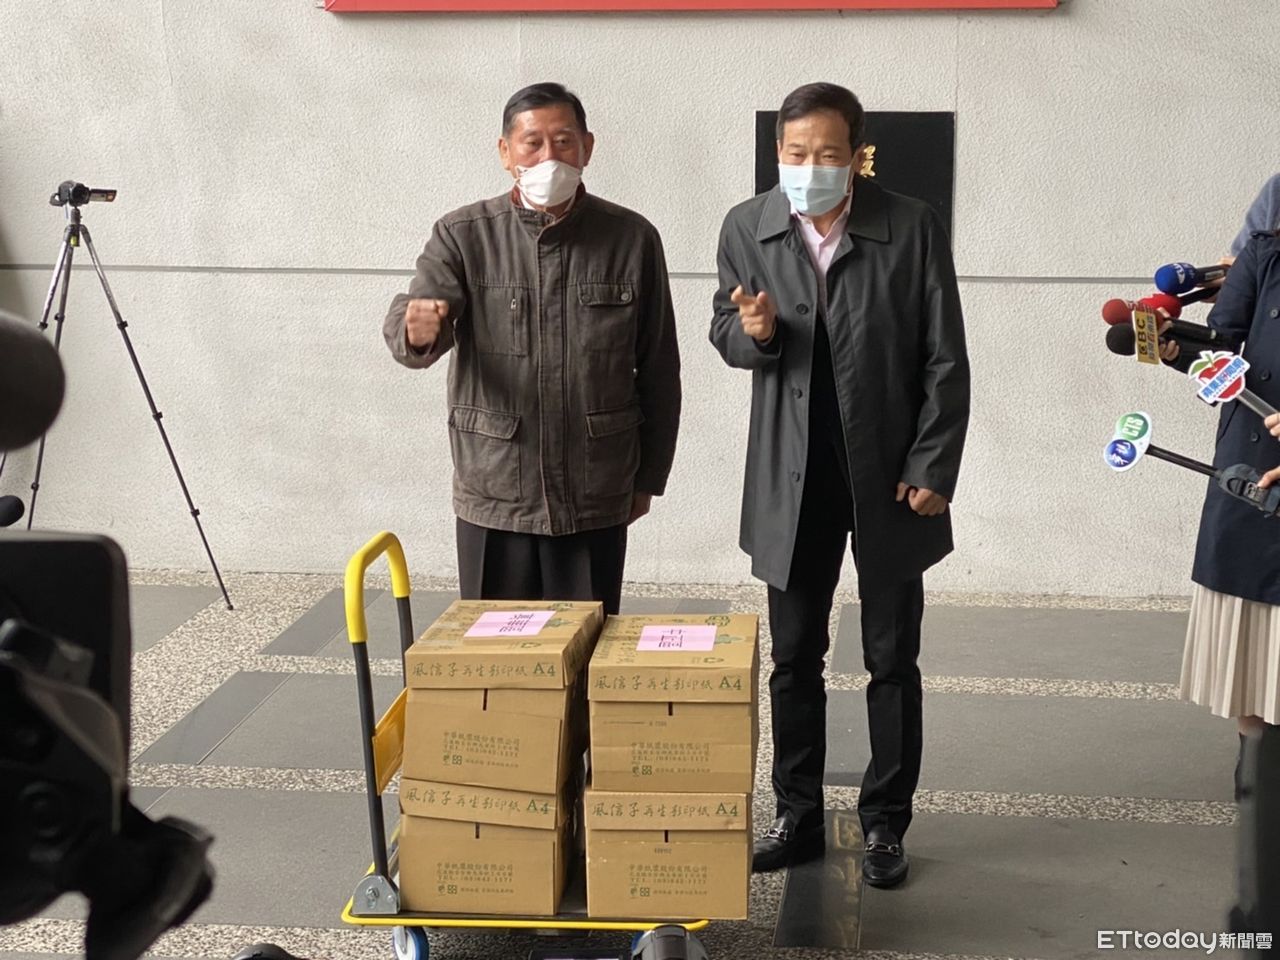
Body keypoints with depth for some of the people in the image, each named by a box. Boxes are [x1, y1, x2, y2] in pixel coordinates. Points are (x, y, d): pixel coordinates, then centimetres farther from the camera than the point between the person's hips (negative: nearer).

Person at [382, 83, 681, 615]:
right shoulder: (463, 236, -1)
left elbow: (658, 369, 6)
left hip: (597, 498, 0)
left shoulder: (632, 239, 0)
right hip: (493, 496, 0)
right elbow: (405, 326, -14)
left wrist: (649, 476, 9)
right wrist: (416, 332, -38)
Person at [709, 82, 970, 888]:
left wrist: (931, 470, -10)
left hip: (889, 475, -2)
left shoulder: (914, 229, -9)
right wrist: (751, 332, -16)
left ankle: (886, 822, 23)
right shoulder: (747, 229, -3)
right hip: (793, 479, 2)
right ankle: (798, 816, 25)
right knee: (794, 657, 11)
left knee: (893, 660, 9)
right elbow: (725, 333, 8)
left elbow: (945, 362, -6)